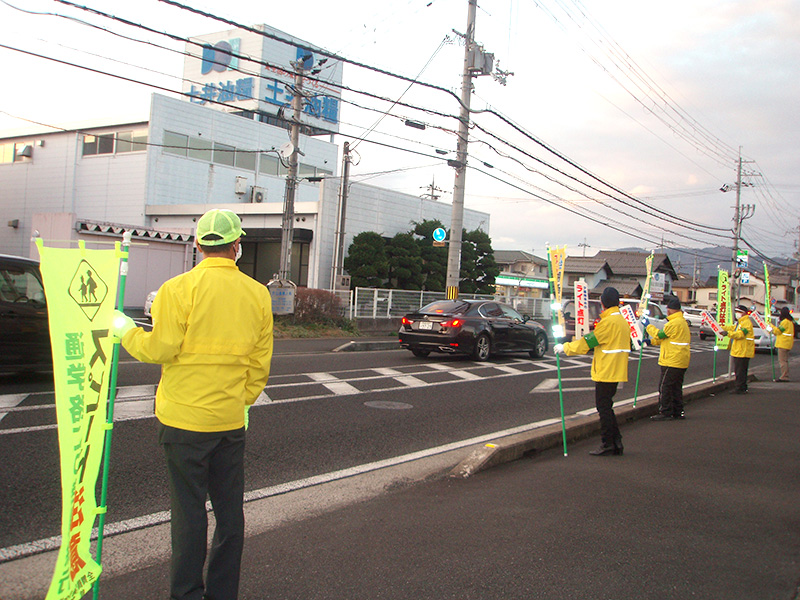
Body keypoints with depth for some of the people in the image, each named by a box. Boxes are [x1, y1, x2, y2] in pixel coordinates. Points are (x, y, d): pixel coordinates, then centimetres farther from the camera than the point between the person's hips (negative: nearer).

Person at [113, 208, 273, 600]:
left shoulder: (179, 289, -11)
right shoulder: (258, 294, 2)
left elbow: (159, 349, -12)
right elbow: (260, 363, 6)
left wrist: (126, 332, 7)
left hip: (185, 419, -4)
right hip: (231, 420, 4)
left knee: (189, 511, 6)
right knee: (230, 511, 13)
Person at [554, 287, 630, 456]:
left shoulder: (608, 322, -17)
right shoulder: (622, 320, 13)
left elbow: (588, 341, -14)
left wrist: (565, 347, -4)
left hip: (606, 372, -9)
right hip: (615, 371, 9)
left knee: (603, 407, -2)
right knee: (606, 407, 15)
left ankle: (607, 445, 1)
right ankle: (616, 443, 18)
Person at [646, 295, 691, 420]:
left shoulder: (674, 323, -19)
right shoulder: (683, 322, 15)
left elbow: (659, 335, -11)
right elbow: (665, 338, 20)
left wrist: (649, 326, 4)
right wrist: (651, 341, 17)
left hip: (672, 362, -10)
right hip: (681, 362, 10)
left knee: (664, 387, -4)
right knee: (676, 387, 16)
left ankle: (665, 413, -1)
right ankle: (678, 412, 21)